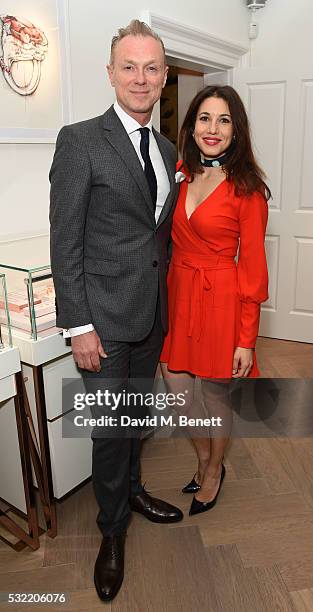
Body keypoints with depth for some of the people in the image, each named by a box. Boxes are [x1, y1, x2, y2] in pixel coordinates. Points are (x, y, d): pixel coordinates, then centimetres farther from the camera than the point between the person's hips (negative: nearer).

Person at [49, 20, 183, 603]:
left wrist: (165, 301, 11)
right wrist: (78, 326, -15)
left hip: (153, 313, 6)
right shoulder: (79, 140, -9)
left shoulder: (167, 149, 11)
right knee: (110, 427, 5)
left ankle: (131, 489, 46)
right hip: (105, 315, -6)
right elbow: (65, 242, -13)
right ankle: (113, 530, 30)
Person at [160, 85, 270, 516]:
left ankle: (214, 471, 39)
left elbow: (252, 266, -11)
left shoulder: (246, 189, -10)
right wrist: (167, 296, 2)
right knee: (177, 386, 12)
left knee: (215, 393, 12)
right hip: (178, 293, 5)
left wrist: (247, 340, -11)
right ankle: (204, 463, 40)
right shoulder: (181, 174, 5)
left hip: (220, 298, -5)